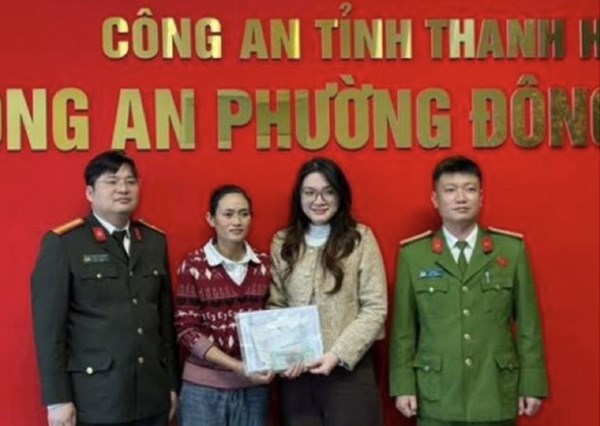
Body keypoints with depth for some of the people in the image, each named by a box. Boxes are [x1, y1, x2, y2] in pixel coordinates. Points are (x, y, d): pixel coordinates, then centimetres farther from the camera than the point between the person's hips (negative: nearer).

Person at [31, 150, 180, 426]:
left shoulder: (155, 241, 9)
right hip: (94, 399, -4)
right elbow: (48, 326, -8)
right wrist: (58, 399, -10)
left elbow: (165, 317, 11)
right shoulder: (62, 243, -6)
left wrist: (172, 383, 10)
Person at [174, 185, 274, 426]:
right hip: (204, 385, -3)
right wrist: (237, 366, -16)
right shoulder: (193, 266, -6)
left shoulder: (265, 265, 4)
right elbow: (186, 329, -7)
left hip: (254, 385, 3)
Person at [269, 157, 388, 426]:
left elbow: (375, 308, -6)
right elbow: (275, 306, 7)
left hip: (348, 368, -2)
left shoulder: (360, 238, -2)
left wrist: (338, 354, -14)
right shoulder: (282, 243, 7)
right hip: (296, 372, 3)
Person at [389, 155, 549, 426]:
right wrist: (403, 386, -1)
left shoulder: (512, 249, 3)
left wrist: (532, 385, 0)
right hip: (436, 400, 0)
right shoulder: (413, 254, 2)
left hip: (496, 398, 1)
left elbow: (528, 323, 3)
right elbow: (403, 328, 2)